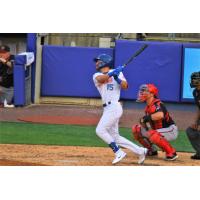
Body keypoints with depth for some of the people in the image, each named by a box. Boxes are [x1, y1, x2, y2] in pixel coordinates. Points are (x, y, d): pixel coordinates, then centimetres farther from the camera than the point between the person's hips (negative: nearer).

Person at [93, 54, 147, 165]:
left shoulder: (117, 72, 4)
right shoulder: (97, 75, 12)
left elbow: (125, 86, -7)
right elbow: (101, 79, -12)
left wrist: (117, 78, -22)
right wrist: (111, 73, -25)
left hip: (114, 107, -6)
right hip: (108, 108, 6)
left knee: (100, 130, -18)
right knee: (114, 137, 6)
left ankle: (119, 152, -12)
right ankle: (140, 151, 12)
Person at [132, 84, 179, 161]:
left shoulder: (157, 104, -23)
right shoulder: (148, 107, 5)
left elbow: (160, 115, -46)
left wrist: (147, 117, -33)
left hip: (171, 130, -9)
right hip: (158, 130, 9)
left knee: (152, 135, -36)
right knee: (136, 129, 6)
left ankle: (171, 153, -19)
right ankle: (152, 150, 15)